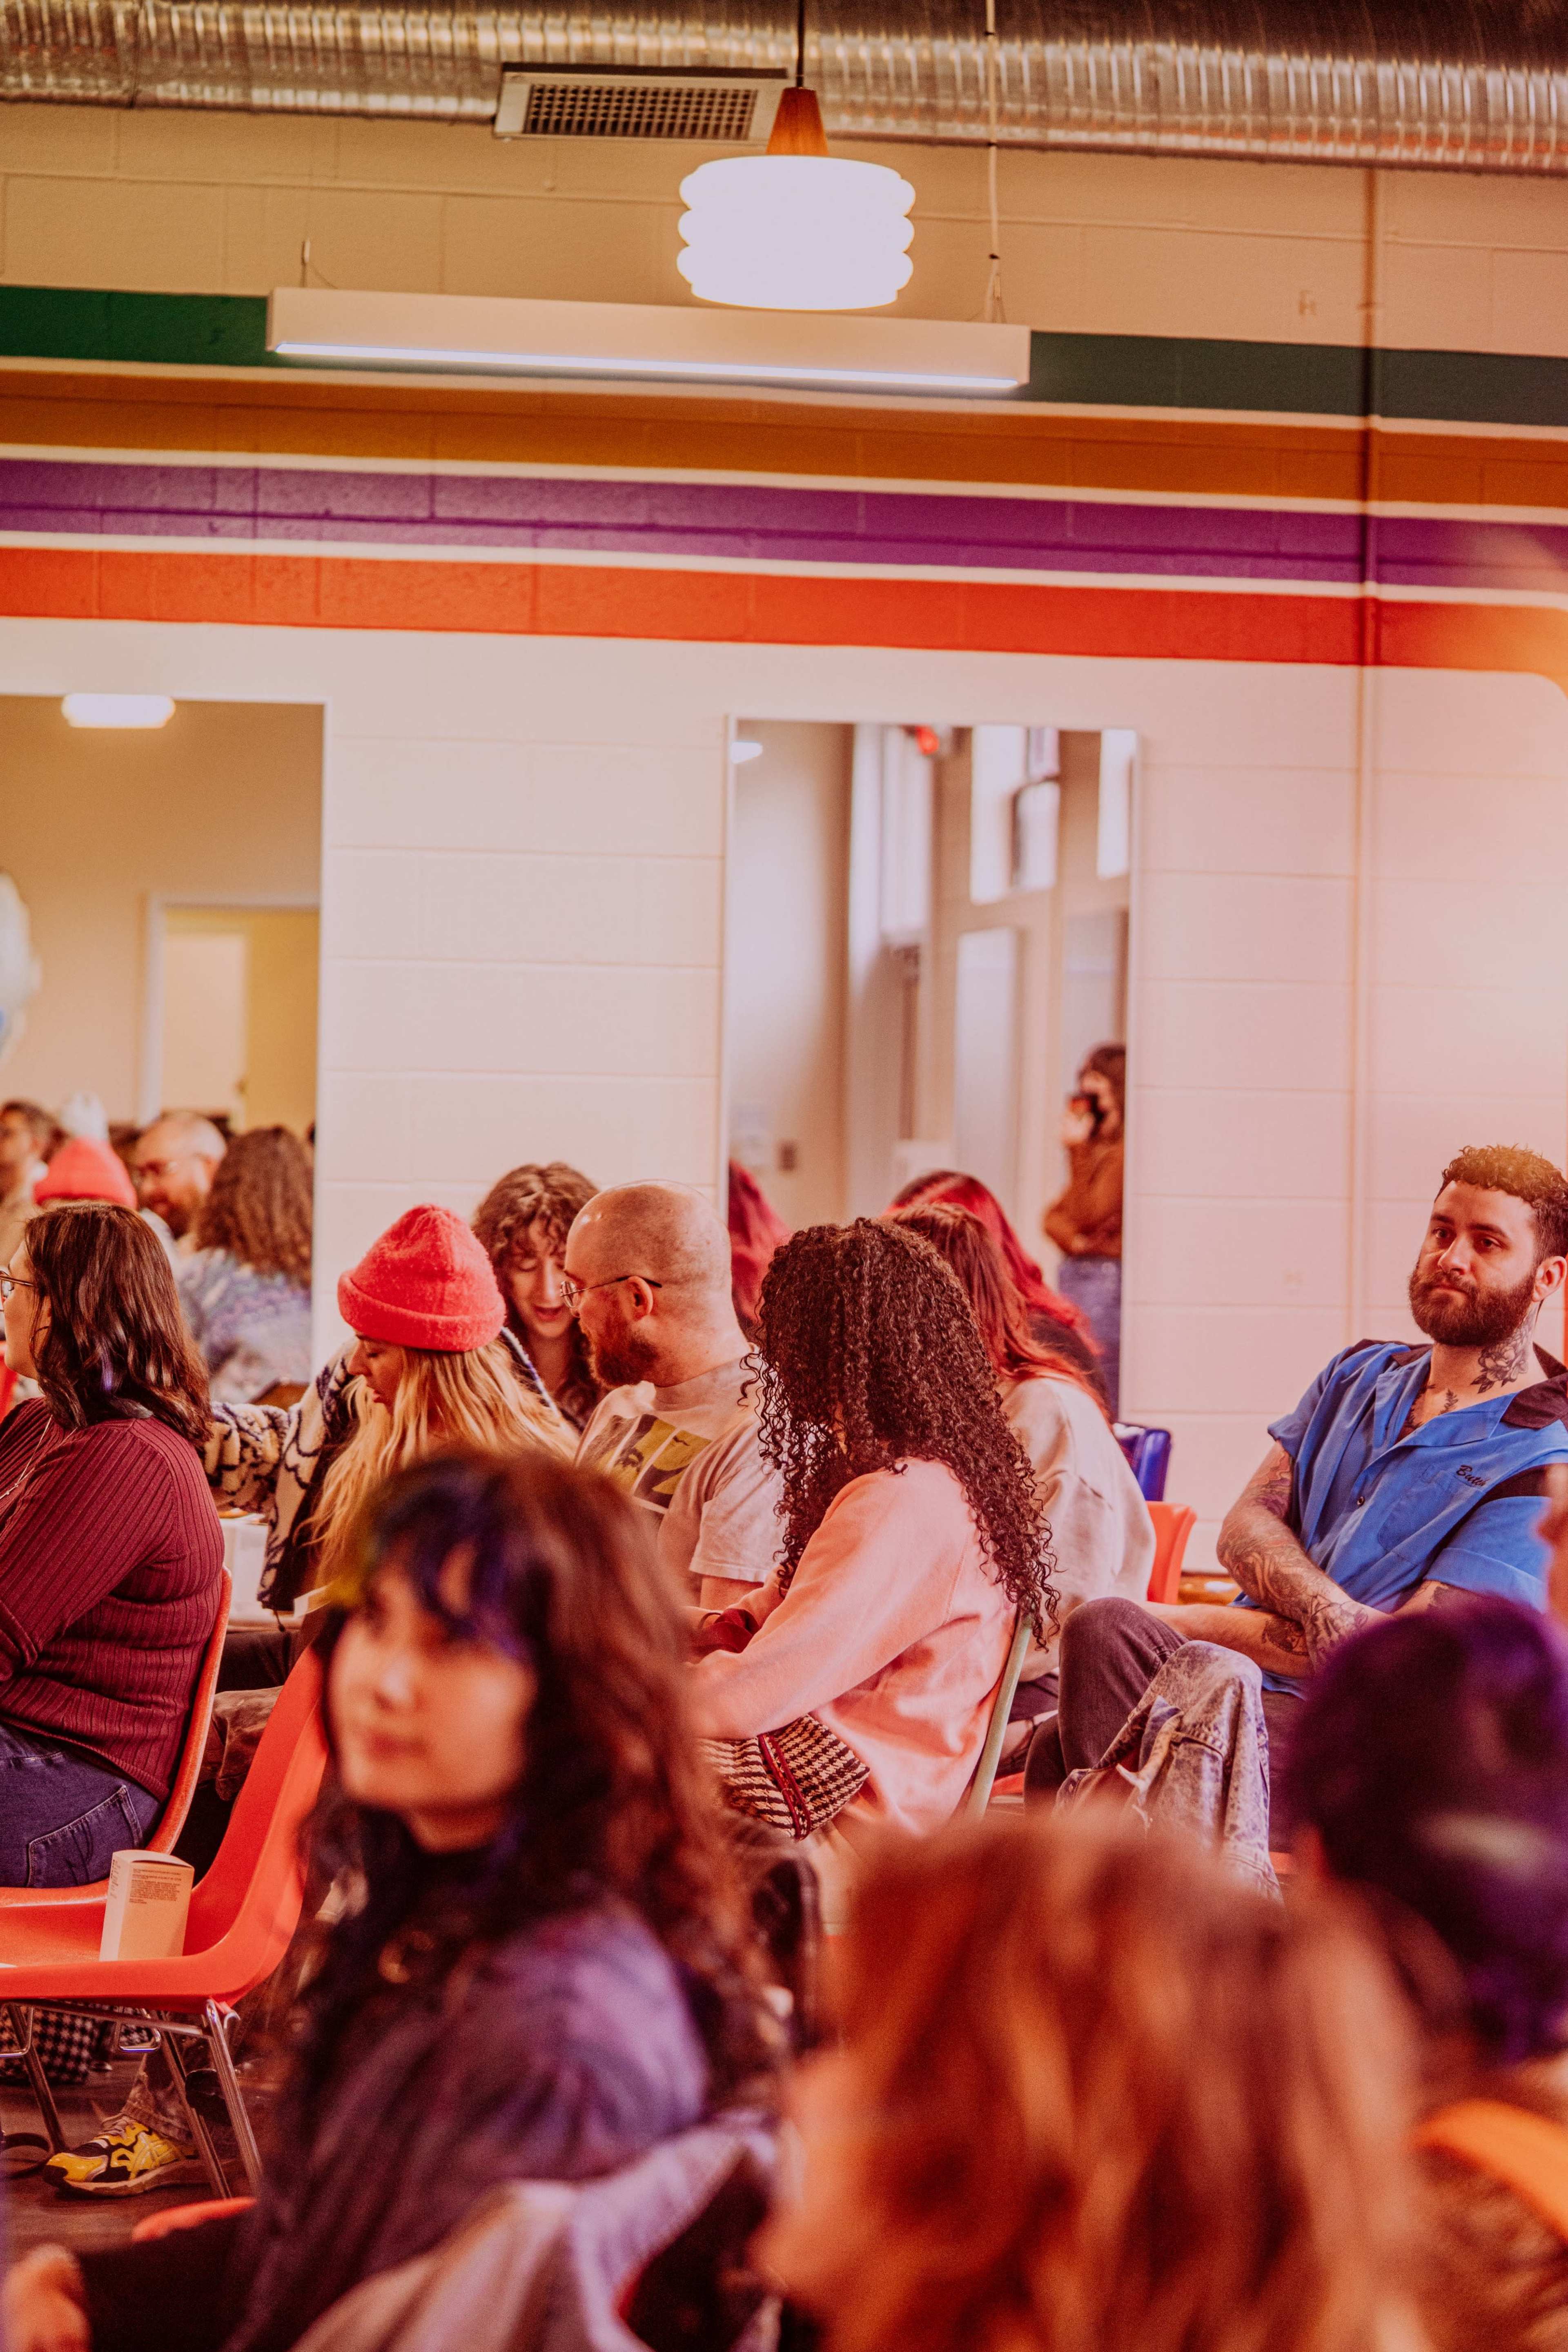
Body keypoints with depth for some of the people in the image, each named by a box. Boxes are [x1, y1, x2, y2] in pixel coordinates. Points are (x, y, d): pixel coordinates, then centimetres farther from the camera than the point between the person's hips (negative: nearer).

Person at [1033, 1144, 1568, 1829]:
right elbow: (1245, 1528, 8)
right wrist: (1329, 1614, -16)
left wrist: (1196, 1627, -8)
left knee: (1105, 1633, -27)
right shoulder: (1360, 1375, 19)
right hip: (1251, 1695, 7)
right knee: (1057, 1753, -21)